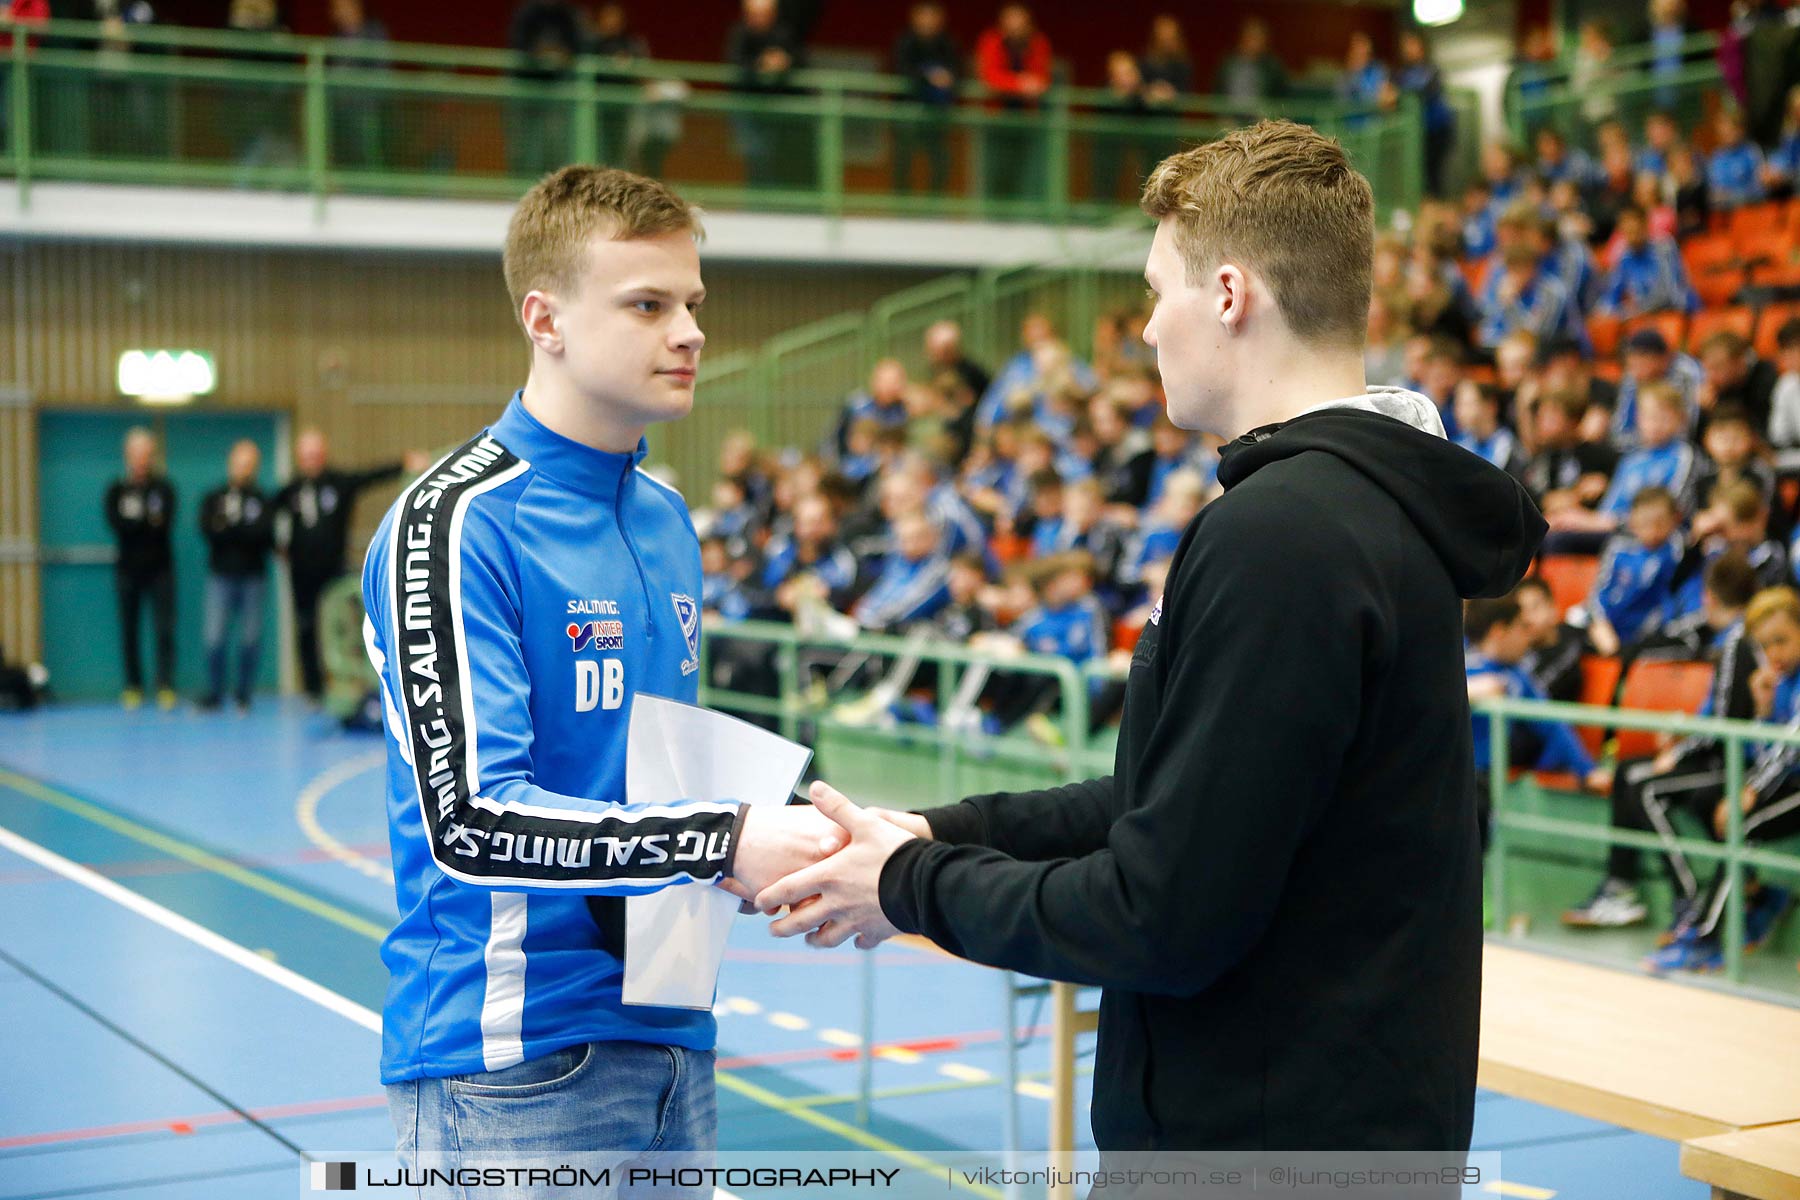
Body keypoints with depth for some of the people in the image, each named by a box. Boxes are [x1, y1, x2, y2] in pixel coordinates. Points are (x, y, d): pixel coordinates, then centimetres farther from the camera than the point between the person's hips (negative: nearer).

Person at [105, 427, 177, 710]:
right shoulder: (116, 490, 6)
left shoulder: (163, 487, 2)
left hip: (160, 569, -1)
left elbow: (166, 524, -11)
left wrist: (135, 524, -25)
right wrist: (148, 522, -20)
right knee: (128, 631, 4)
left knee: (164, 629, -7)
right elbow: (115, 524, -9)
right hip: (128, 568, 2)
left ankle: (166, 687, -7)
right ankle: (133, 686, 12)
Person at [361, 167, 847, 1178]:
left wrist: (787, 841, 0)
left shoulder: (668, 516, 12)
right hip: (514, 1059, -7)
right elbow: (468, 819, -21)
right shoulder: (453, 523, -14)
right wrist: (723, 844, -24)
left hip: (668, 1035, 8)